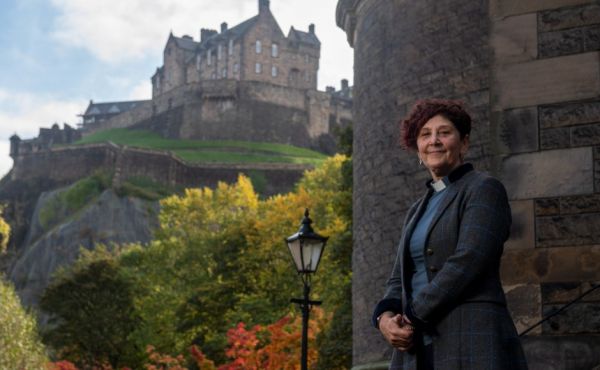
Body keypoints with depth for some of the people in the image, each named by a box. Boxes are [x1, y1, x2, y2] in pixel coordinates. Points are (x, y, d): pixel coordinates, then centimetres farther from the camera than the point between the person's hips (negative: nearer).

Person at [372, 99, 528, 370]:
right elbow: (400, 279, 18)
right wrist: (385, 317, -4)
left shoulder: (484, 189, 0)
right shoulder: (418, 210, 22)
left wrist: (413, 317, -11)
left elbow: (467, 262, -13)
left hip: (470, 347, -6)